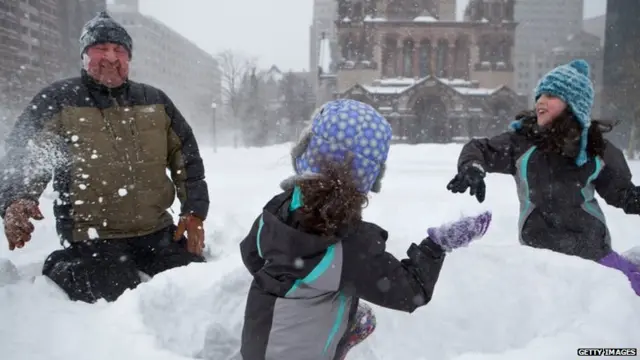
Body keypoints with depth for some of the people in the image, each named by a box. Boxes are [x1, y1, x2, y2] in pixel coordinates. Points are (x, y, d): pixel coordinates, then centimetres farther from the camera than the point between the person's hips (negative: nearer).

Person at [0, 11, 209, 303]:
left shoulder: (155, 101, 9)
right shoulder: (57, 101, -1)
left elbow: (186, 156, 13)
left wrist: (195, 211, 4)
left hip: (159, 232, 4)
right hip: (94, 239, -4)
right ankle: (64, 270, 18)